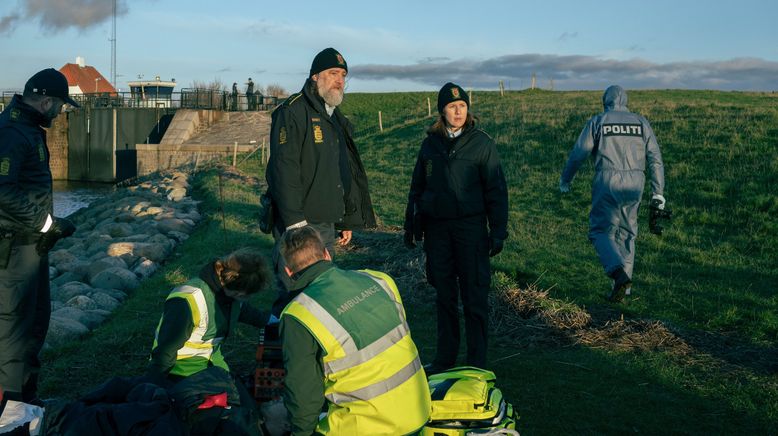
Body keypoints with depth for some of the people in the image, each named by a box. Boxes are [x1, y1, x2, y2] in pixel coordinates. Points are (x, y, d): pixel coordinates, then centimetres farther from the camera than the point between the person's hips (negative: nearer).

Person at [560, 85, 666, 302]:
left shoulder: (597, 122, 2)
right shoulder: (641, 123, 11)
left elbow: (578, 154, 1)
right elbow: (655, 159, 7)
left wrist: (565, 180, 14)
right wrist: (658, 192, 10)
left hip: (607, 183, -3)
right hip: (634, 185, 4)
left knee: (601, 231, 2)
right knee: (626, 233, 15)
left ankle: (619, 272, -22)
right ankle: (623, 284, 16)